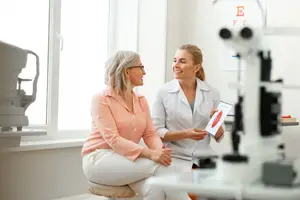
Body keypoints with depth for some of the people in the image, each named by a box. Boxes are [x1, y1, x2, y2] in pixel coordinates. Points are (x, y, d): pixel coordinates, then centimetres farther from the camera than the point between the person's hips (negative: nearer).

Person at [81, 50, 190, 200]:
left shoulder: (141, 100, 11)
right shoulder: (101, 99, -10)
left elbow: (150, 134, 4)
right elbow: (113, 139, -21)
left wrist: (160, 149, -21)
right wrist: (149, 154, -32)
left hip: (129, 160, 5)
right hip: (100, 160, -5)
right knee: (158, 165, -29)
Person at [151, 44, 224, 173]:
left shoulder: (212, 93, 2)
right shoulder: (164, 92, -4)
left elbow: (219, 137, 8)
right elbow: (156, 132, -5)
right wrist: (185, 134, -18)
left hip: (204, 157, 3)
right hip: (175, 157, -3)